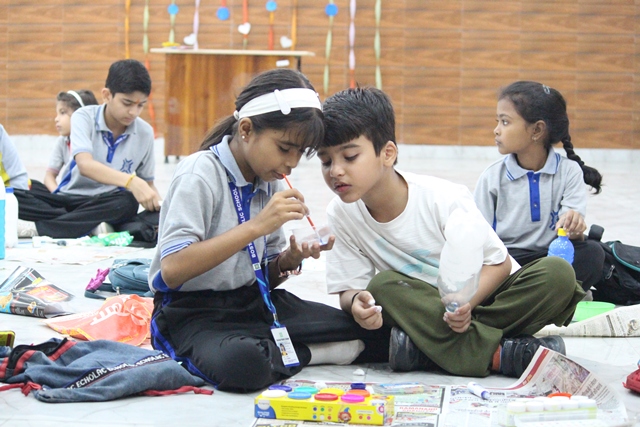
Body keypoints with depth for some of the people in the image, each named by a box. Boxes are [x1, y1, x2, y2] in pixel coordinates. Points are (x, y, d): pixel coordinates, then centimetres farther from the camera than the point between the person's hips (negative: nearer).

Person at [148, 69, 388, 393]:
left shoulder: (270, 181, 7)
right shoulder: (200, 174, -15)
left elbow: (266, 278, 14)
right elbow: (172, 270, -27)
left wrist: (290, 259, -10)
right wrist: (256, 226, -28)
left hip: (255, 303, 5)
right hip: (194, 313, -5)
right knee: (240, 365, -38)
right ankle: (296, 353, -11)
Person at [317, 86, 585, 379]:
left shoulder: (445, 200, -20)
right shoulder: (340, 214, -10)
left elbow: (497, 263, -12)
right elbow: (350, 288, -7)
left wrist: (467, 301, -32)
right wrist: (356, 302, -33)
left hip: (478, 294, -1)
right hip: (422, 308, 1)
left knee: (558, 274, -27)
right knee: (382, 286, -31)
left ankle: (425, 348, -31)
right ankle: (500, 353, -31)